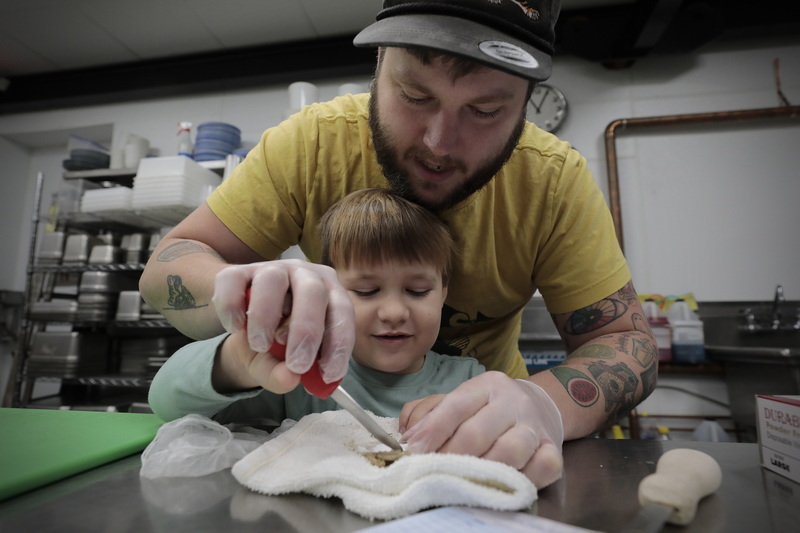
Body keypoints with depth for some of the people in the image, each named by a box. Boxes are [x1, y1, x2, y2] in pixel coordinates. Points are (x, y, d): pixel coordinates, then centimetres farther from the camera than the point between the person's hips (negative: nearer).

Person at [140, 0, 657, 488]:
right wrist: (247, 287, -38)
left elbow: (624, 341, -13)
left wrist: (543, 402, -35)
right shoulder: (313, 141, -18)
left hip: (480, 411, 0)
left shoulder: (556, 180, -18)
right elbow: (167, 267, -15)